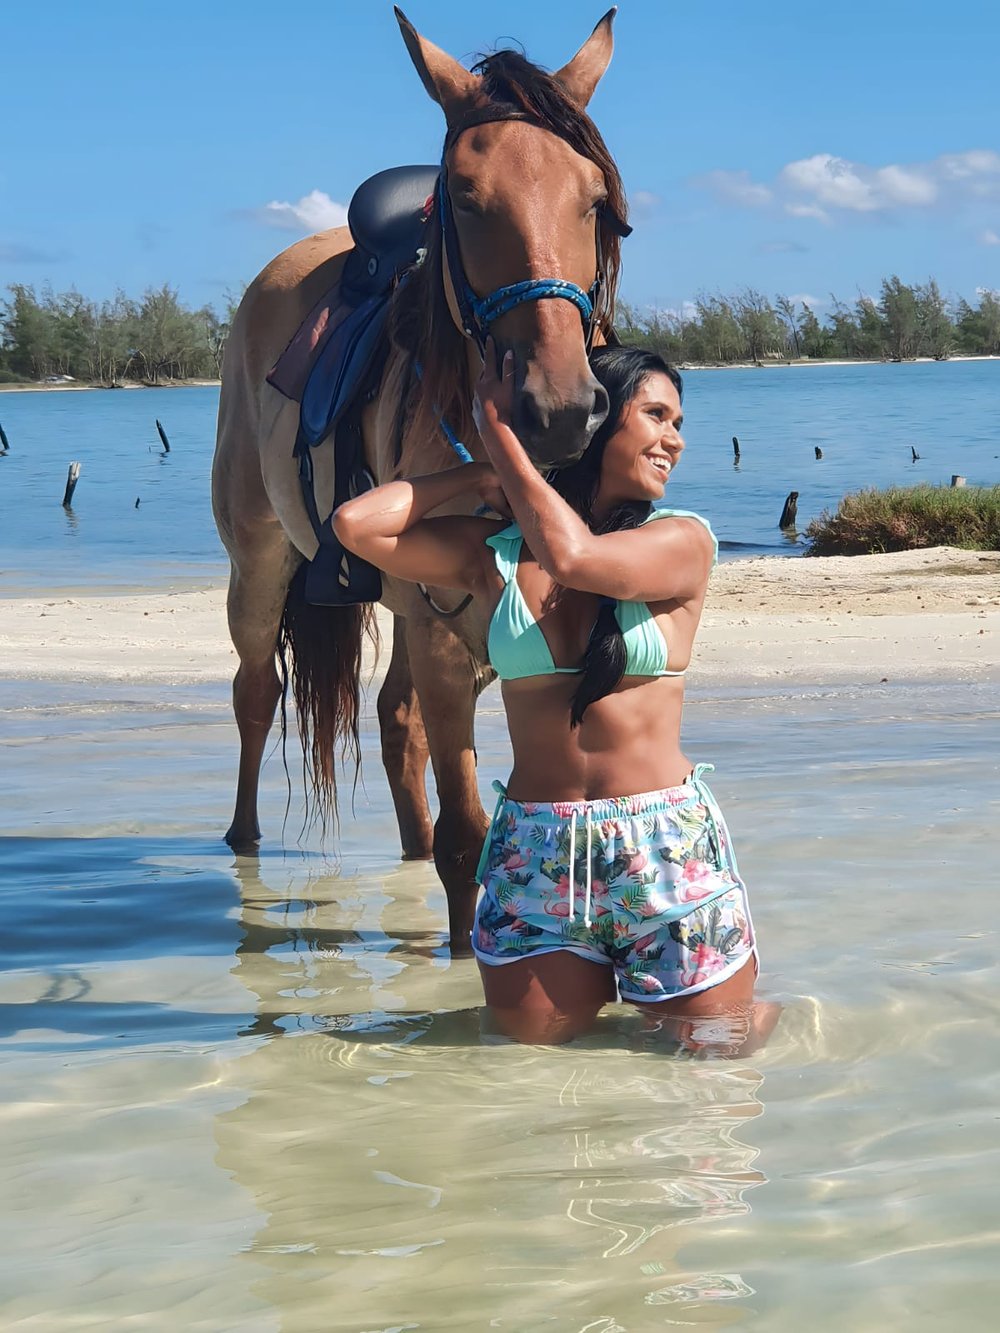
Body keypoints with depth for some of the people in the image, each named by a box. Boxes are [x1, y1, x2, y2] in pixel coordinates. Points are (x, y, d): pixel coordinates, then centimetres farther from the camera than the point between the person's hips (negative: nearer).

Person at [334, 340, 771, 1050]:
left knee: (717, 1050, 5)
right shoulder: (494, 553, 5)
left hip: (666, 850, -2)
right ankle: (596, 978, 40)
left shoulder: (682, 541, -2)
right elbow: (356, 524, -4)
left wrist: (500, 430, -8)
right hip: (534, 852, 2)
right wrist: (483, 476, 6)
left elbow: (573, 557, -20)